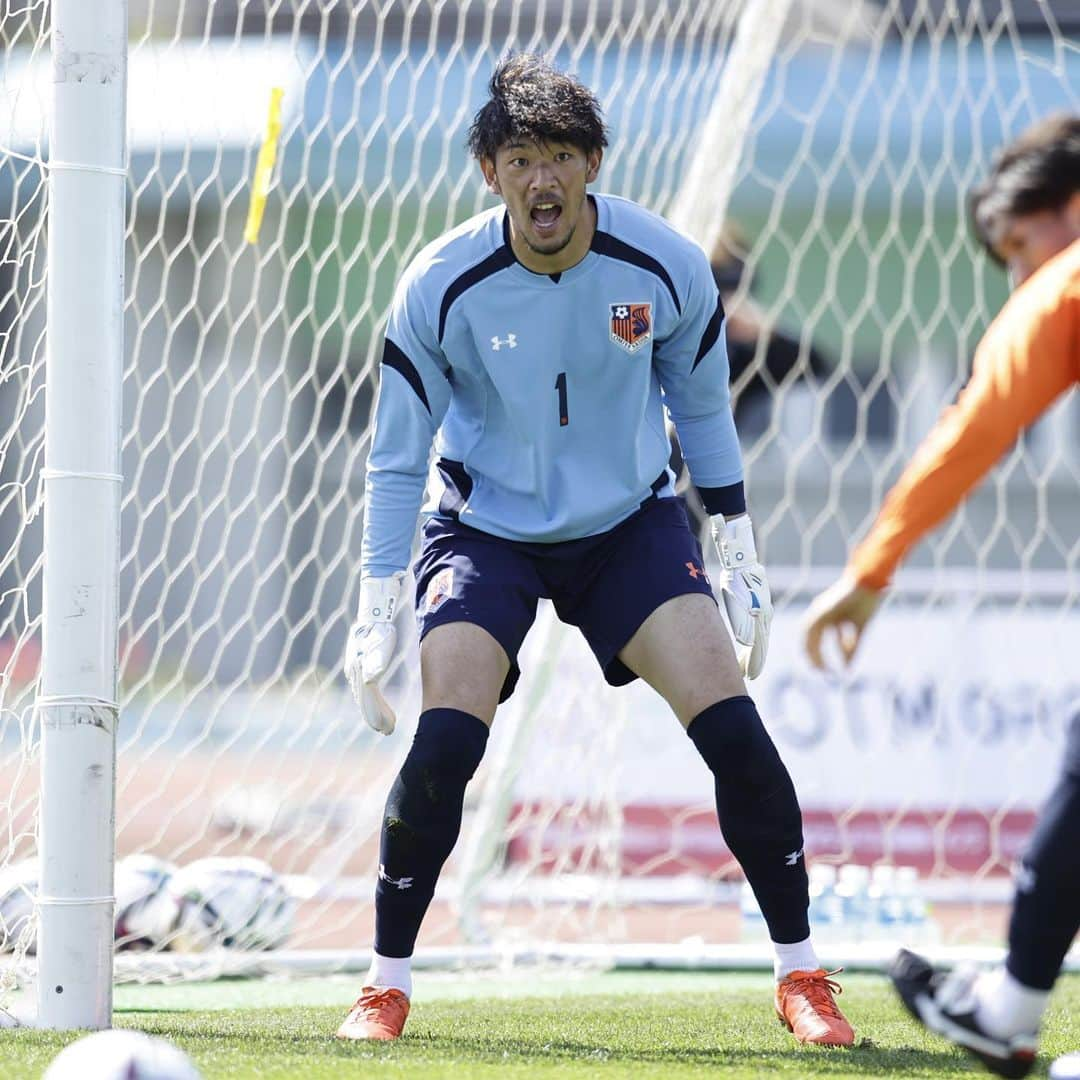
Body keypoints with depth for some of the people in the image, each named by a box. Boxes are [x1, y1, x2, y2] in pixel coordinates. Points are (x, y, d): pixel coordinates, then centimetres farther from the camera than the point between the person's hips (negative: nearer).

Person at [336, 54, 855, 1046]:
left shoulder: (666, 268, -15)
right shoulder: (441, 287, -19)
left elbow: (702, 412, 2)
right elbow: (396, 460, -9)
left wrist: (739, 555, 5)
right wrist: (377, 612, -12)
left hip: (630, 519, 1)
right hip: (486, 528, -1)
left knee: (732, 725, -13)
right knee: (446, 741, -20)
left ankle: (802, 976, 1)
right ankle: (386, 985, -3)